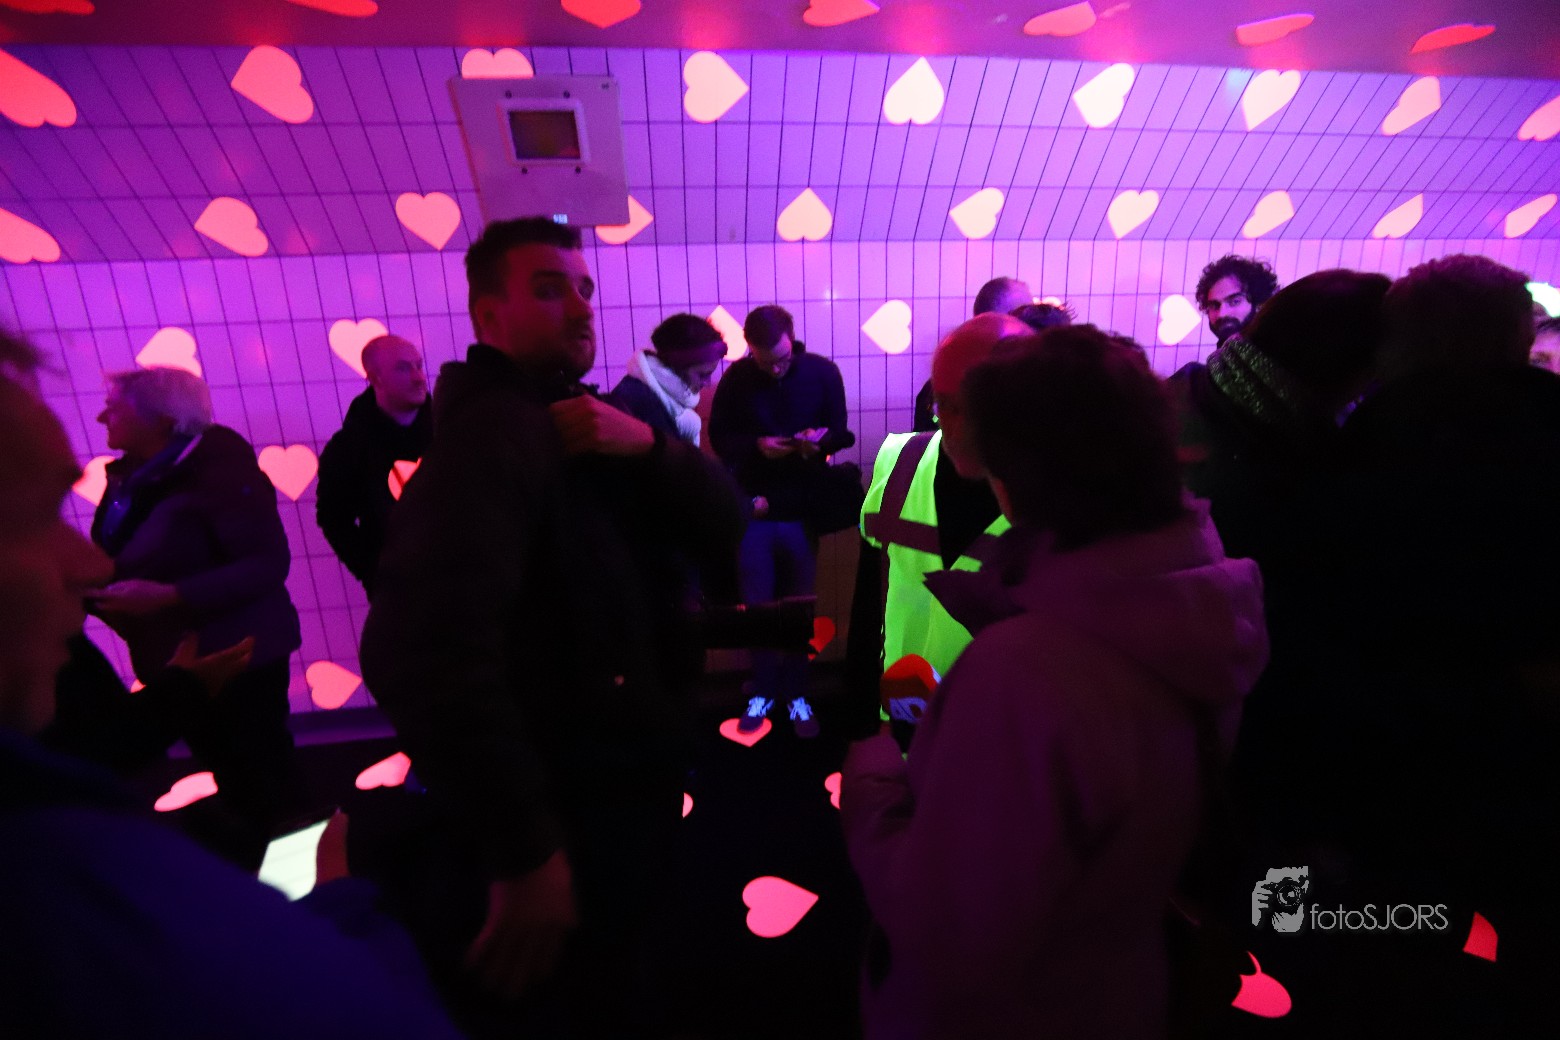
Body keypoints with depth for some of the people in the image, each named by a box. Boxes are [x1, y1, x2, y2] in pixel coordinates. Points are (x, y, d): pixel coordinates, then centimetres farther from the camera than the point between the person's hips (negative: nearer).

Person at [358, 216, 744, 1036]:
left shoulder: (595, 425, 8)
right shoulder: (494, 430, -20)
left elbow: (723, 526, 0)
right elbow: (425, 650, -34)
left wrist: (649, 443, -18)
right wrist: (526, 850, -31)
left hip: (623, 791, 8)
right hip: (557, 819, -8)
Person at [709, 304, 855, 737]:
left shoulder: (823, 372, -3)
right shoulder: (735, 378, -3)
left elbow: (840, 432, 1)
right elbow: (719, 437, 0)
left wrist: (820, 439, -22)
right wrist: (755, 446, -19)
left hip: (802, 508, 0)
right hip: (754, 508, 0)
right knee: (756, 605, 7)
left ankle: (796, 694, 24)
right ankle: (763, 691, 24)